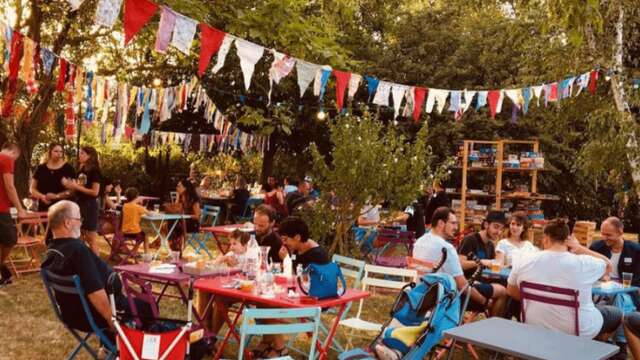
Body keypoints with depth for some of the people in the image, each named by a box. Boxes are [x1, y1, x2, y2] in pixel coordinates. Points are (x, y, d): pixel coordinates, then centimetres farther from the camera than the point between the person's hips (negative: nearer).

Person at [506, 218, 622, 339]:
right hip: (579, 331, -2)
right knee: (617, 313, 24)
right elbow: (608, 265, 4)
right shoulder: (583, 263, -18)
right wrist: (580, 248, -1)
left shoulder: (523, 261, -12)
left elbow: (511, 292, 3)